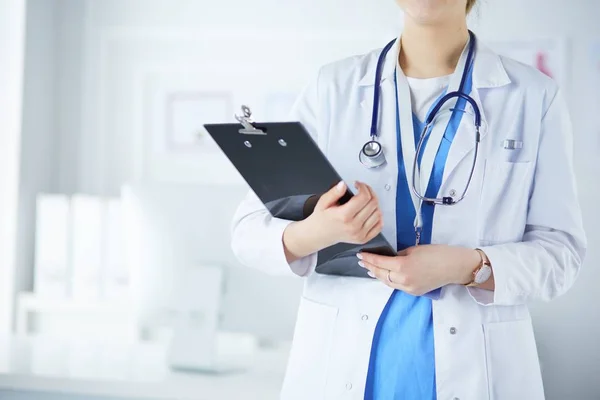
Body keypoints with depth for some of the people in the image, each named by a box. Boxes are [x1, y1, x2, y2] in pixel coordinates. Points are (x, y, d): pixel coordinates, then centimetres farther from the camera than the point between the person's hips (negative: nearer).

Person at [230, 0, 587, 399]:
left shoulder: (535, 96, -2)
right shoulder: (334, 86, 0)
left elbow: (562, 249, -2)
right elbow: (249, 230, -1)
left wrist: (470, 267, -21)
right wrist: (313, 235, -22)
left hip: (473, 368, -1)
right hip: (343, 364, 1)